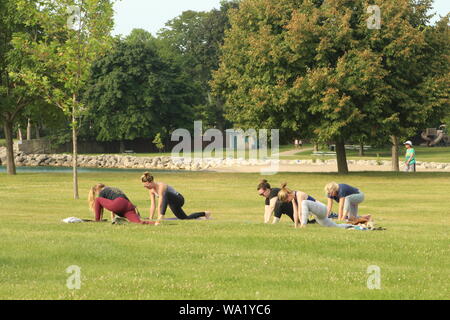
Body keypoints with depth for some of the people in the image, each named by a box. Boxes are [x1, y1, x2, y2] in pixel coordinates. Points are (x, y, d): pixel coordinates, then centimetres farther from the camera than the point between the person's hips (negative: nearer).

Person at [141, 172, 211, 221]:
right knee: (185, 218, 23)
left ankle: (162, 216, -43)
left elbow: (160, 205, -34)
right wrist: (150, 219, -8)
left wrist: (159, 219, -36)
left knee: (165, 194, -41)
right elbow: (152, 205, -3)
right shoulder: (151, 190, -5)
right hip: (173, 203, 10)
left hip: (179, 199, -10)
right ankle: (205, 214, 44)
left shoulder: (160, 186, -30)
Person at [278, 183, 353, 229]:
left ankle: (304, 224, -40)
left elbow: (300, 212, -27)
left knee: (304, 203, -35)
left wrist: (302, 224, -30)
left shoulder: (300, 195, -23)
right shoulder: (293, 198, 4)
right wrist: (296, 227, -1)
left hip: (321, 209, -10)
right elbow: (295, 213, 3)